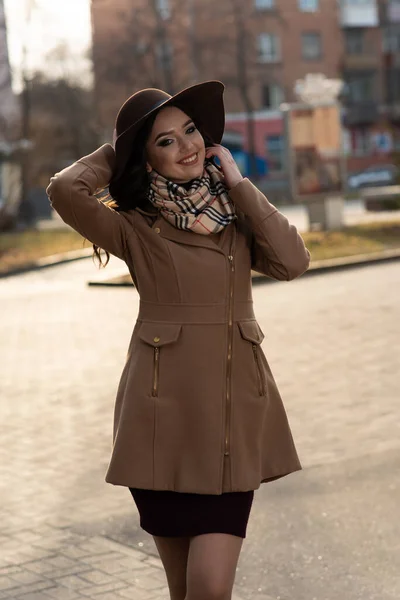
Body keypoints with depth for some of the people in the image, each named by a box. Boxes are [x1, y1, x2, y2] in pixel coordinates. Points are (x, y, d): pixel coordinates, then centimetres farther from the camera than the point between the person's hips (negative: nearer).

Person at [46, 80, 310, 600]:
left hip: (235, 415, 2)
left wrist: (238, 185, -1)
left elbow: (293, 262, -5)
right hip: (164, 413, -2)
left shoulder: (237, 212, 11)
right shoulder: (135, 228, 0)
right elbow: (65, 190, -17)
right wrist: (116, 153, 2)